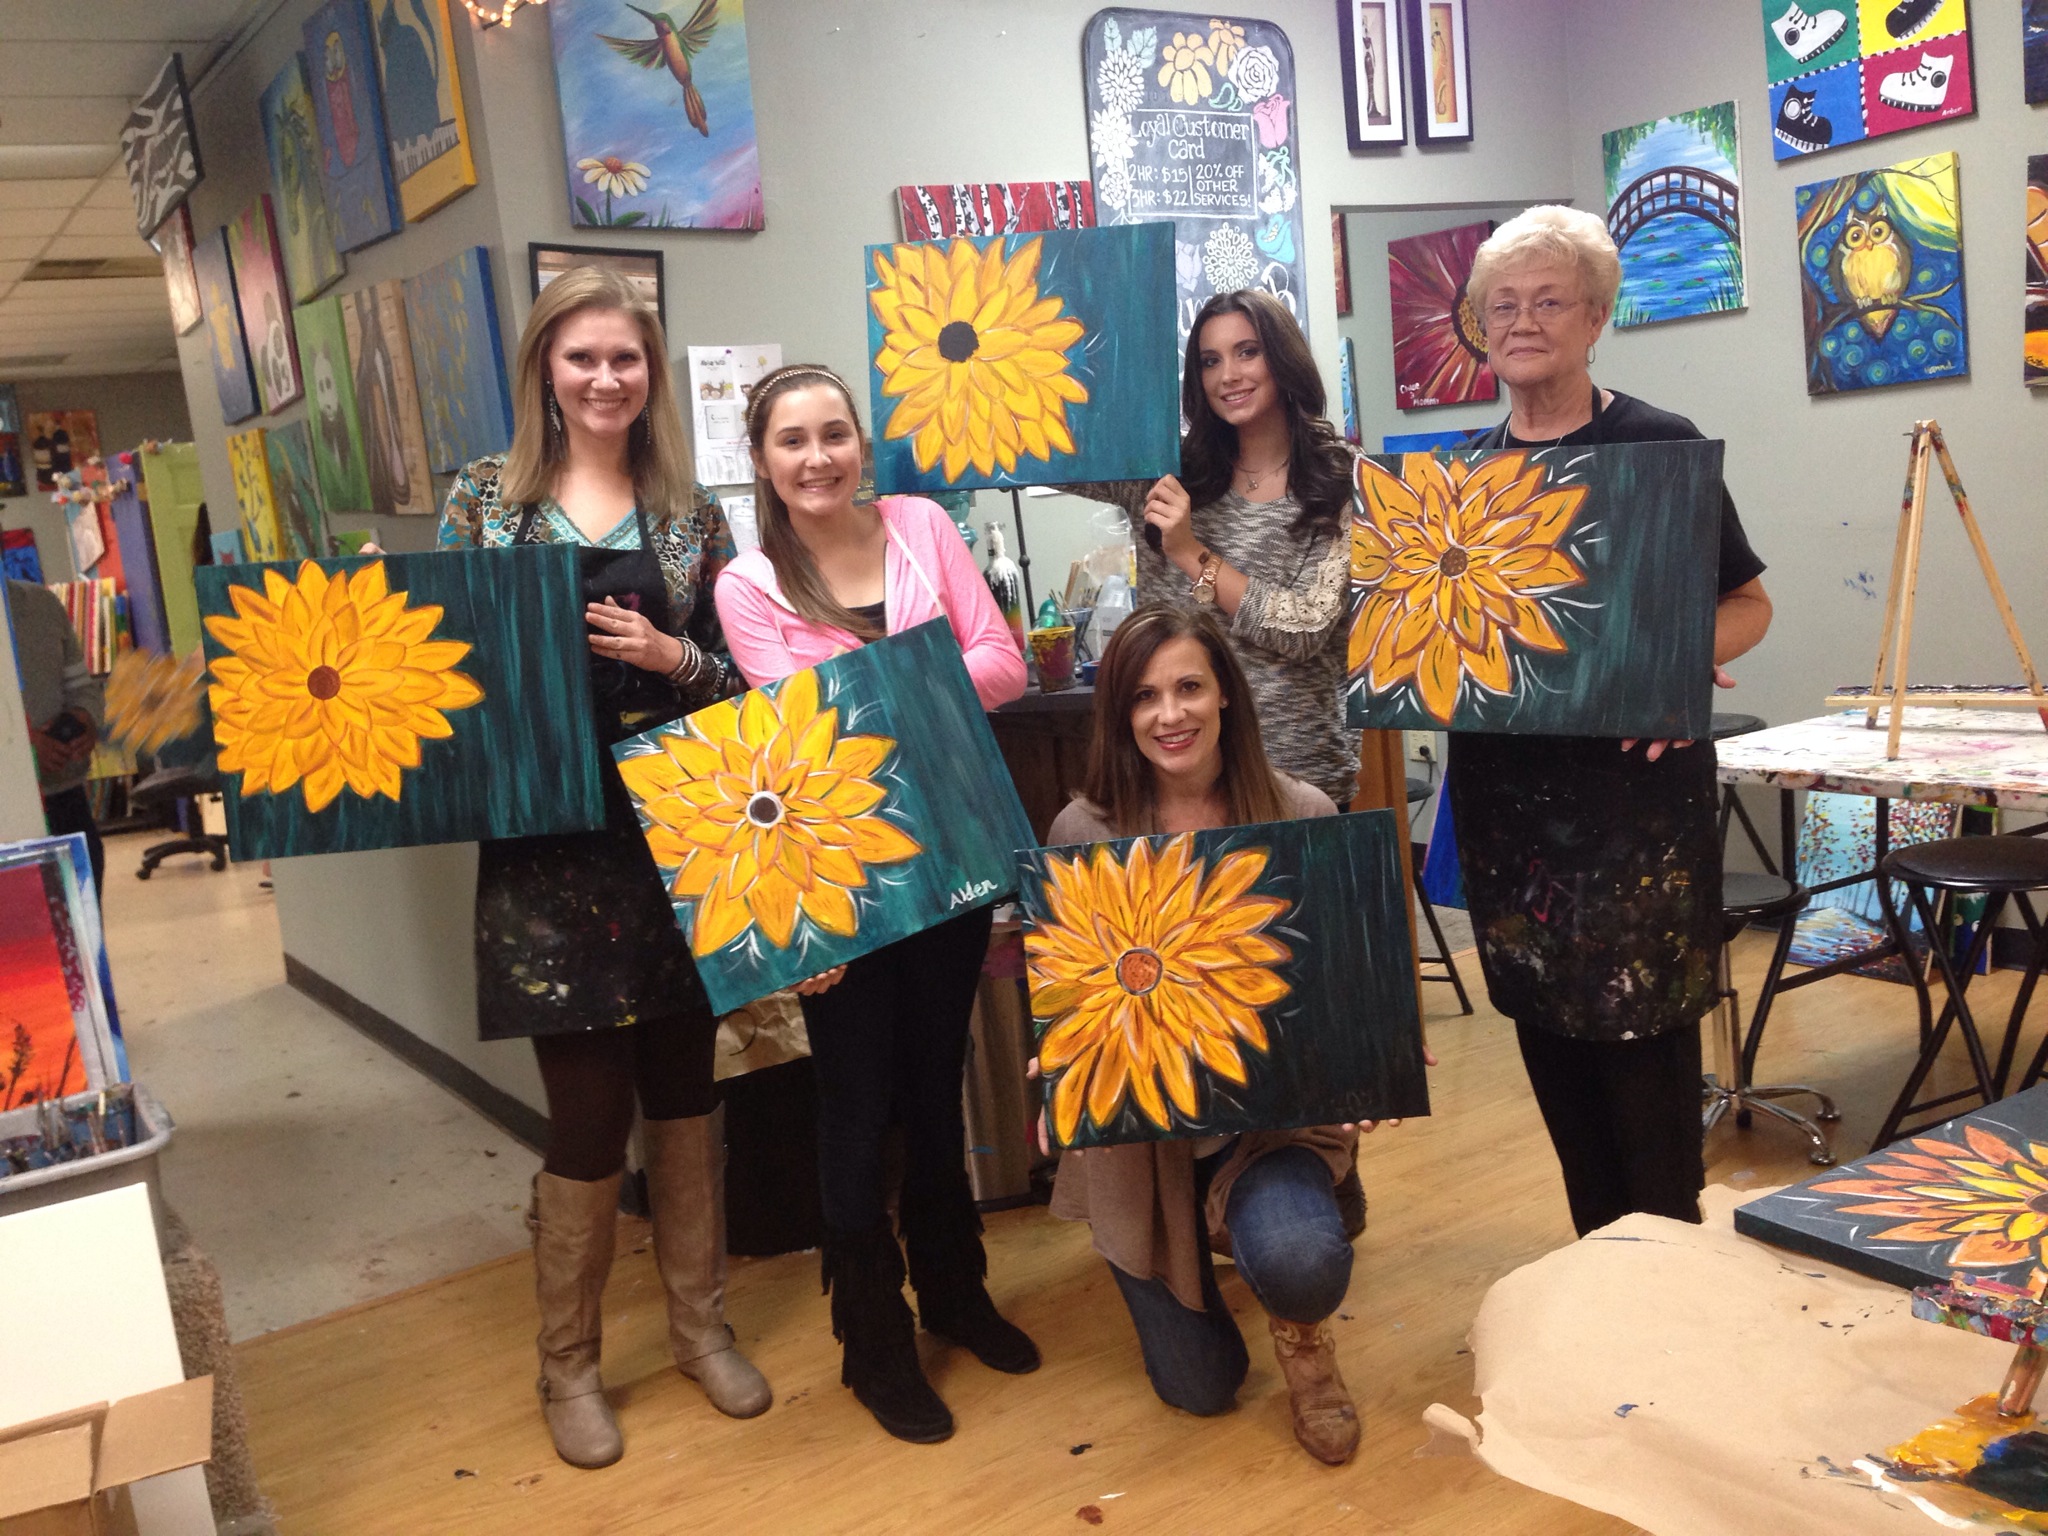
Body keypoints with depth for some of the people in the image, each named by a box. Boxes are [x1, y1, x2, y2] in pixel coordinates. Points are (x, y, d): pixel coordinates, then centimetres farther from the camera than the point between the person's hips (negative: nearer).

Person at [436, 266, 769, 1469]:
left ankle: (702, 1322, 31)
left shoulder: (692, 511, 7)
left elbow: (740, 675, 6)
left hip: (680, 834, 2)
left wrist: (670, 656, -12)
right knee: (590, 1111, 2)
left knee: (686, 1088, 12)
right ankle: (569, 1363, 23)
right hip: (550, 841, -2)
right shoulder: (488, 495, 3)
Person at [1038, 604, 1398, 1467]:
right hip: (1136, 1121, 1)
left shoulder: (1302, 815, -8)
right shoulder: (1084, 832, -9)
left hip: (1276, 1102, 0)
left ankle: (1302, 1336, 10)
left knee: (1298, 1264, -33)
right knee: (1201, 1388, 8)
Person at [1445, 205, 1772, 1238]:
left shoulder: (1659, 445, -3)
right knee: (1549, 1027, 11)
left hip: (1634, 780, -4)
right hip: (1506, 790, 5)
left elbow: (1748, 604, 0)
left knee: (1643, 1027, -2)